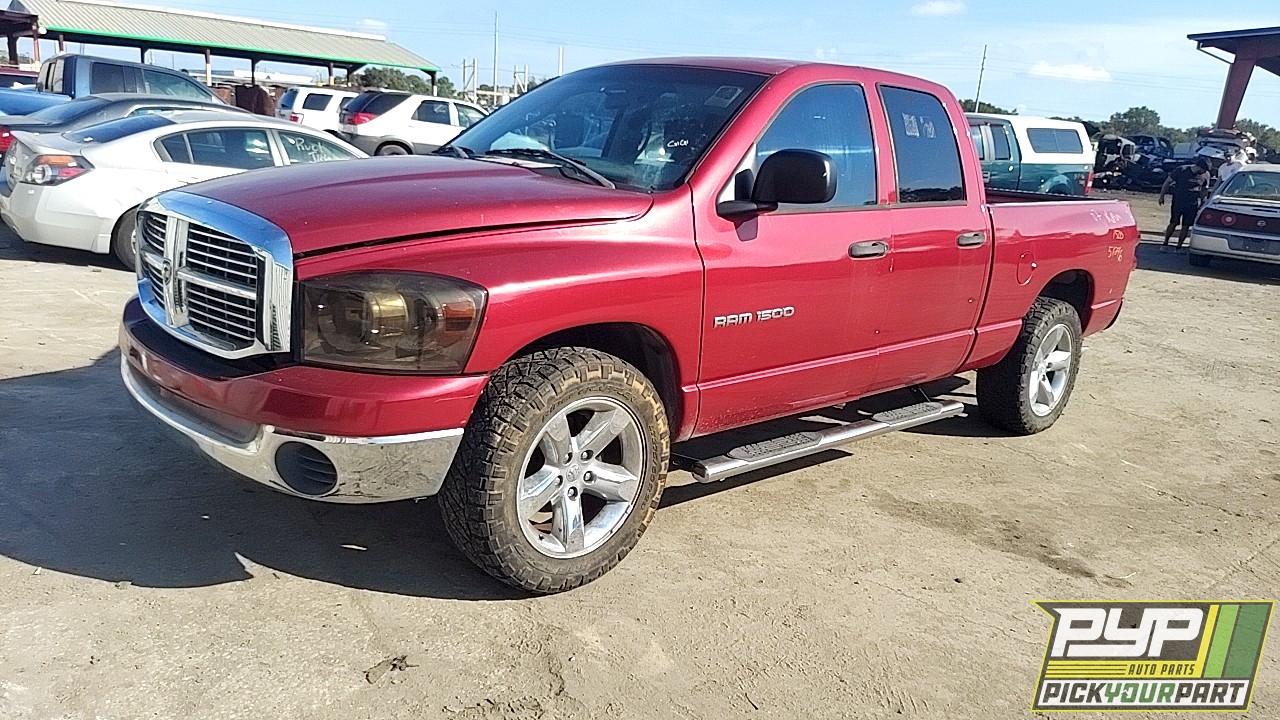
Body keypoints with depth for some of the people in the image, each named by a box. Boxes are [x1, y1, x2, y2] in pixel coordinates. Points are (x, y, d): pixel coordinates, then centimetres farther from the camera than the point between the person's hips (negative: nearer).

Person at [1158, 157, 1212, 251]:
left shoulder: (1205, 175, 0)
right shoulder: (1181, 170, -11)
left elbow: (1204, 189, 15)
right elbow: (1168, 182, -2)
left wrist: (1201, 200, 13)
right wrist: (1161, 196, 1)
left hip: (1193, 204, 3)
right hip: (1178, 201, -3)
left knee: (1186, 226, 1)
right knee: (1174, 223, -5)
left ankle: (1179, 246, 9)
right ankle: (1165, 243, 8)